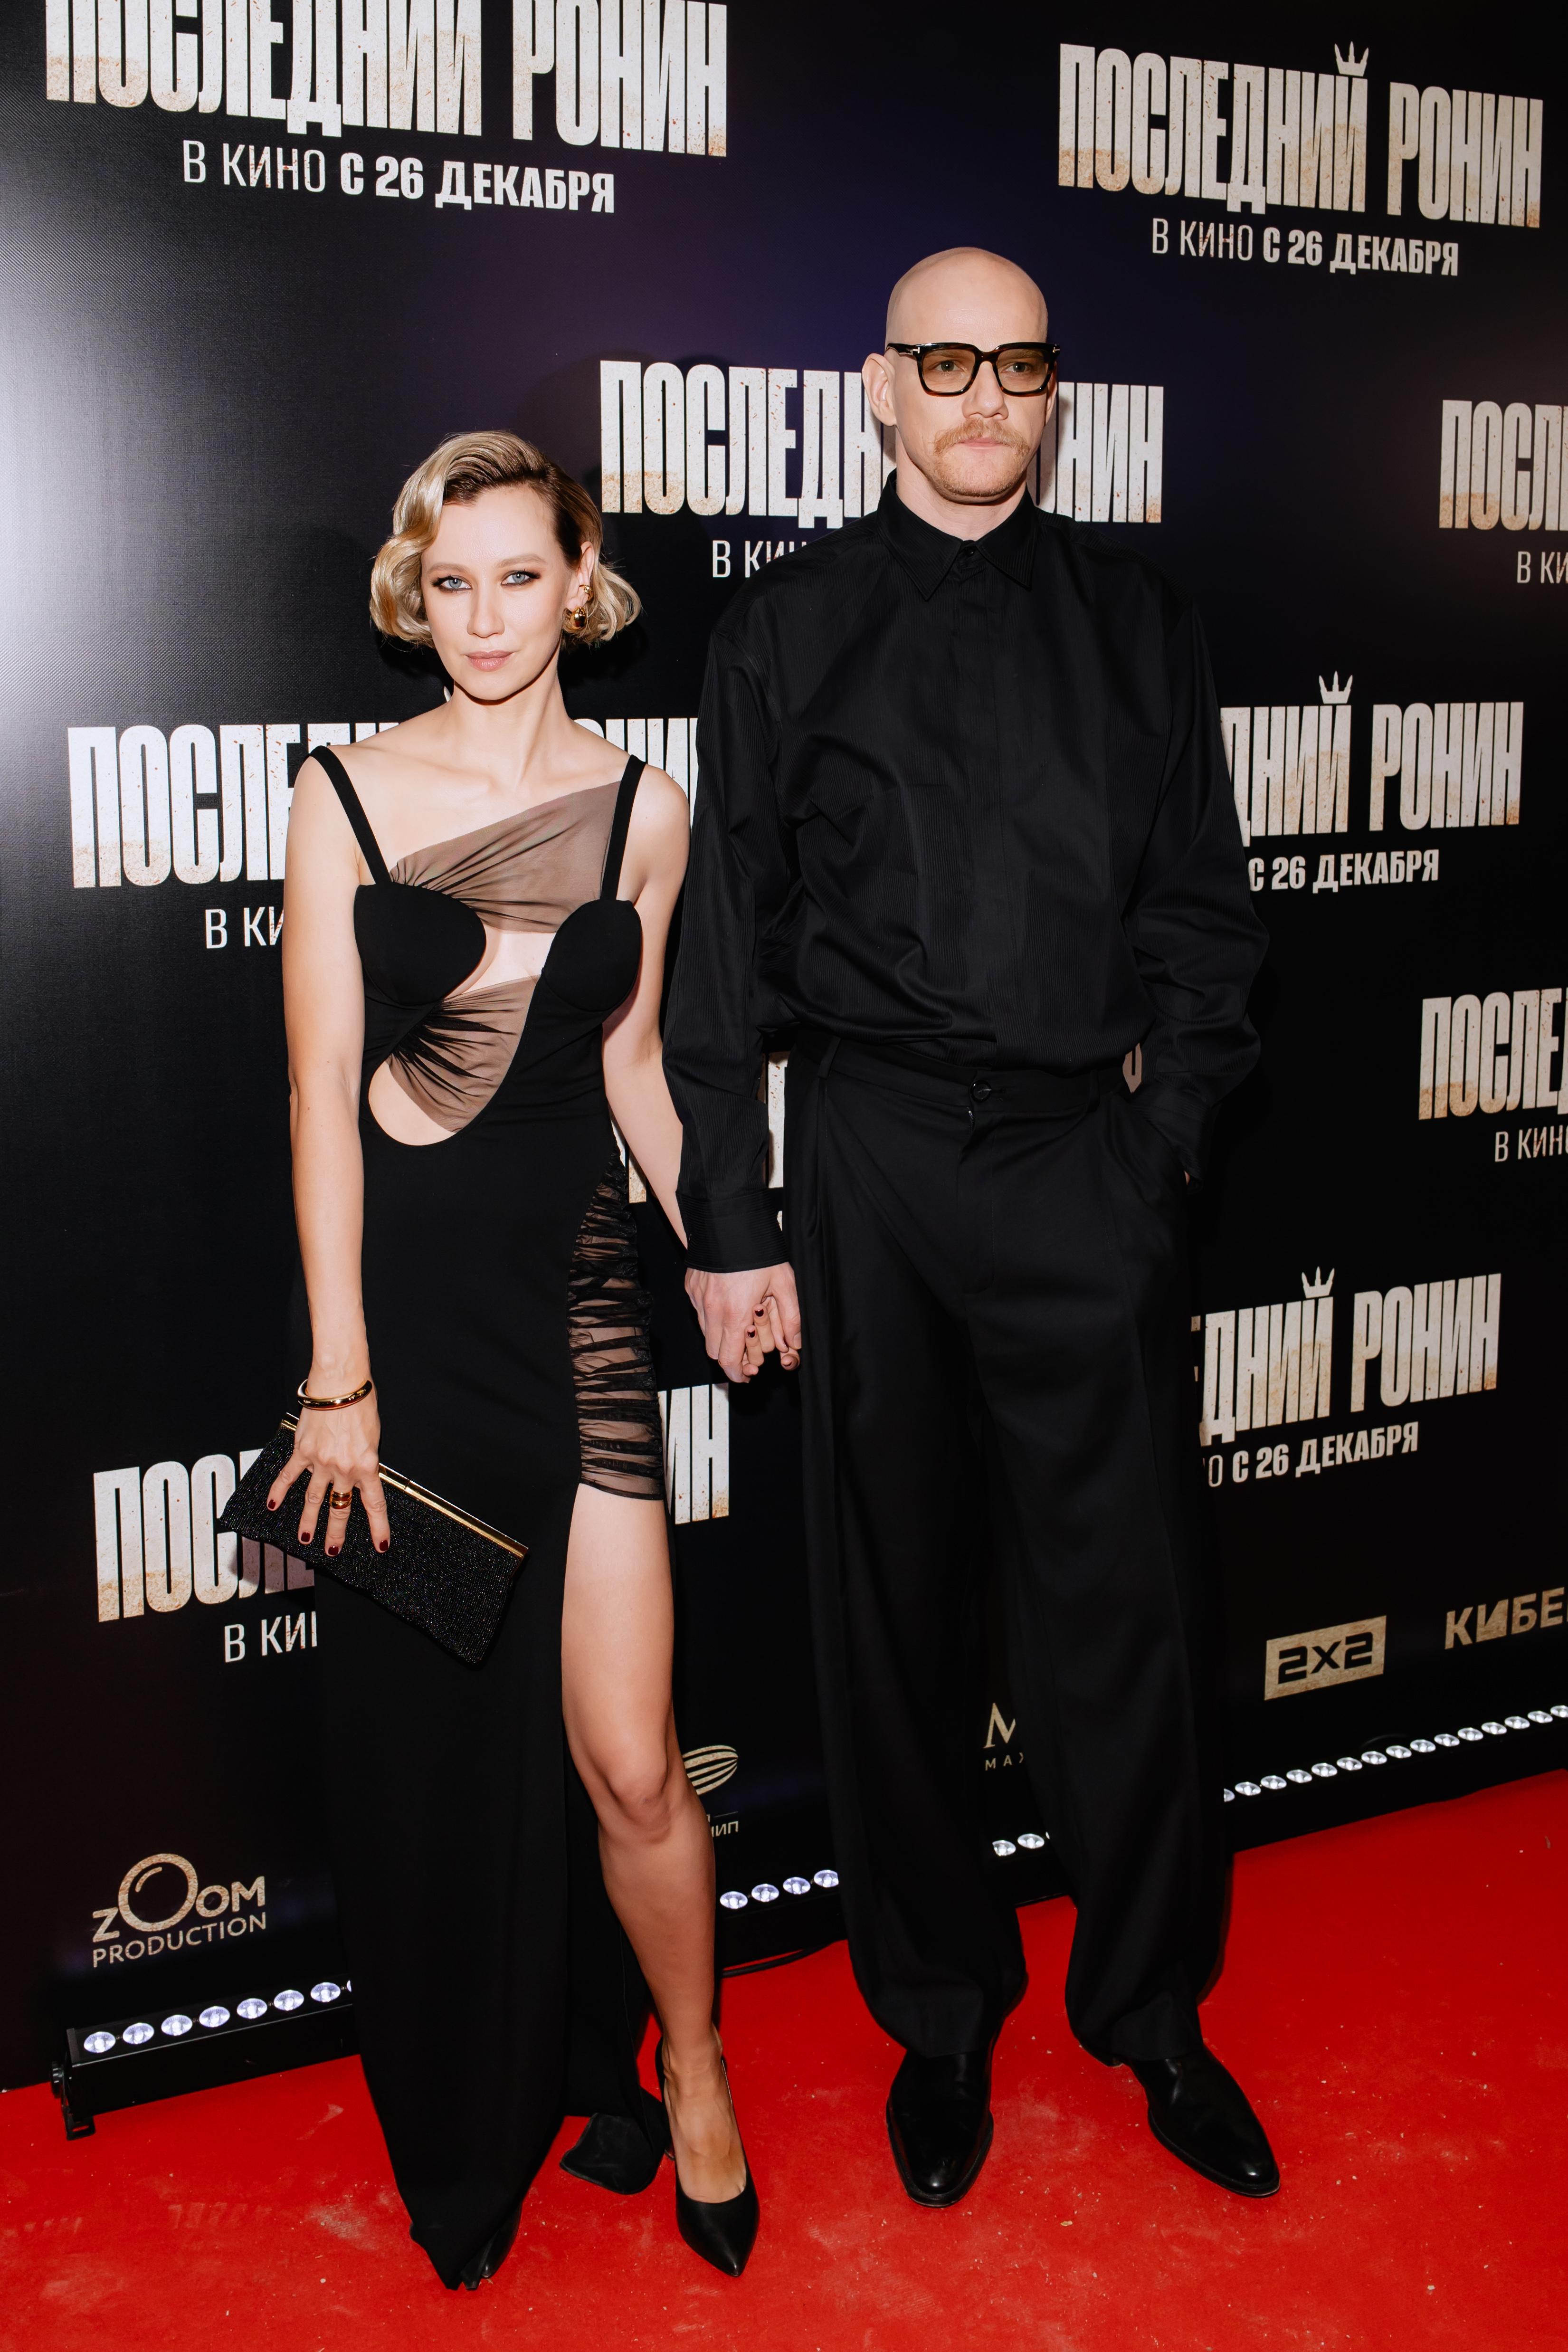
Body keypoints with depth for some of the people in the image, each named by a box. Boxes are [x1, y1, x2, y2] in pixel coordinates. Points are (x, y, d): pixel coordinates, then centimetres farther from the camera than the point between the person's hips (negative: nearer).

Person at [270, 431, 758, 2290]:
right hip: (395, 1296, 0)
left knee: (625, 1762, -3)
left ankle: (686, 2066, 28)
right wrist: (339, 1373, -8)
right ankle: (466, 2135, 34)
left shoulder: (641, 808, 5)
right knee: (423, 1738, 11)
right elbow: (323, 1091, -4)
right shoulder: (345, 795, -2)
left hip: (571, 1296, 1)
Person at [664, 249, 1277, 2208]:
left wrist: (1167, 1135, -1)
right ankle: (939, 2012, 27)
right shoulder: (790, 628, 5)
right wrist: (730, 1227, -2)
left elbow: (1200, 905, 10)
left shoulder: (1130, 615, 9)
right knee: (894, 1606, 8)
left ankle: (1152, 2009, 24)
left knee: (1129, 1600, 3)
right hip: (869, 1160, 0)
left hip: (1087, 1156, 1)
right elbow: (727, 942, 3)